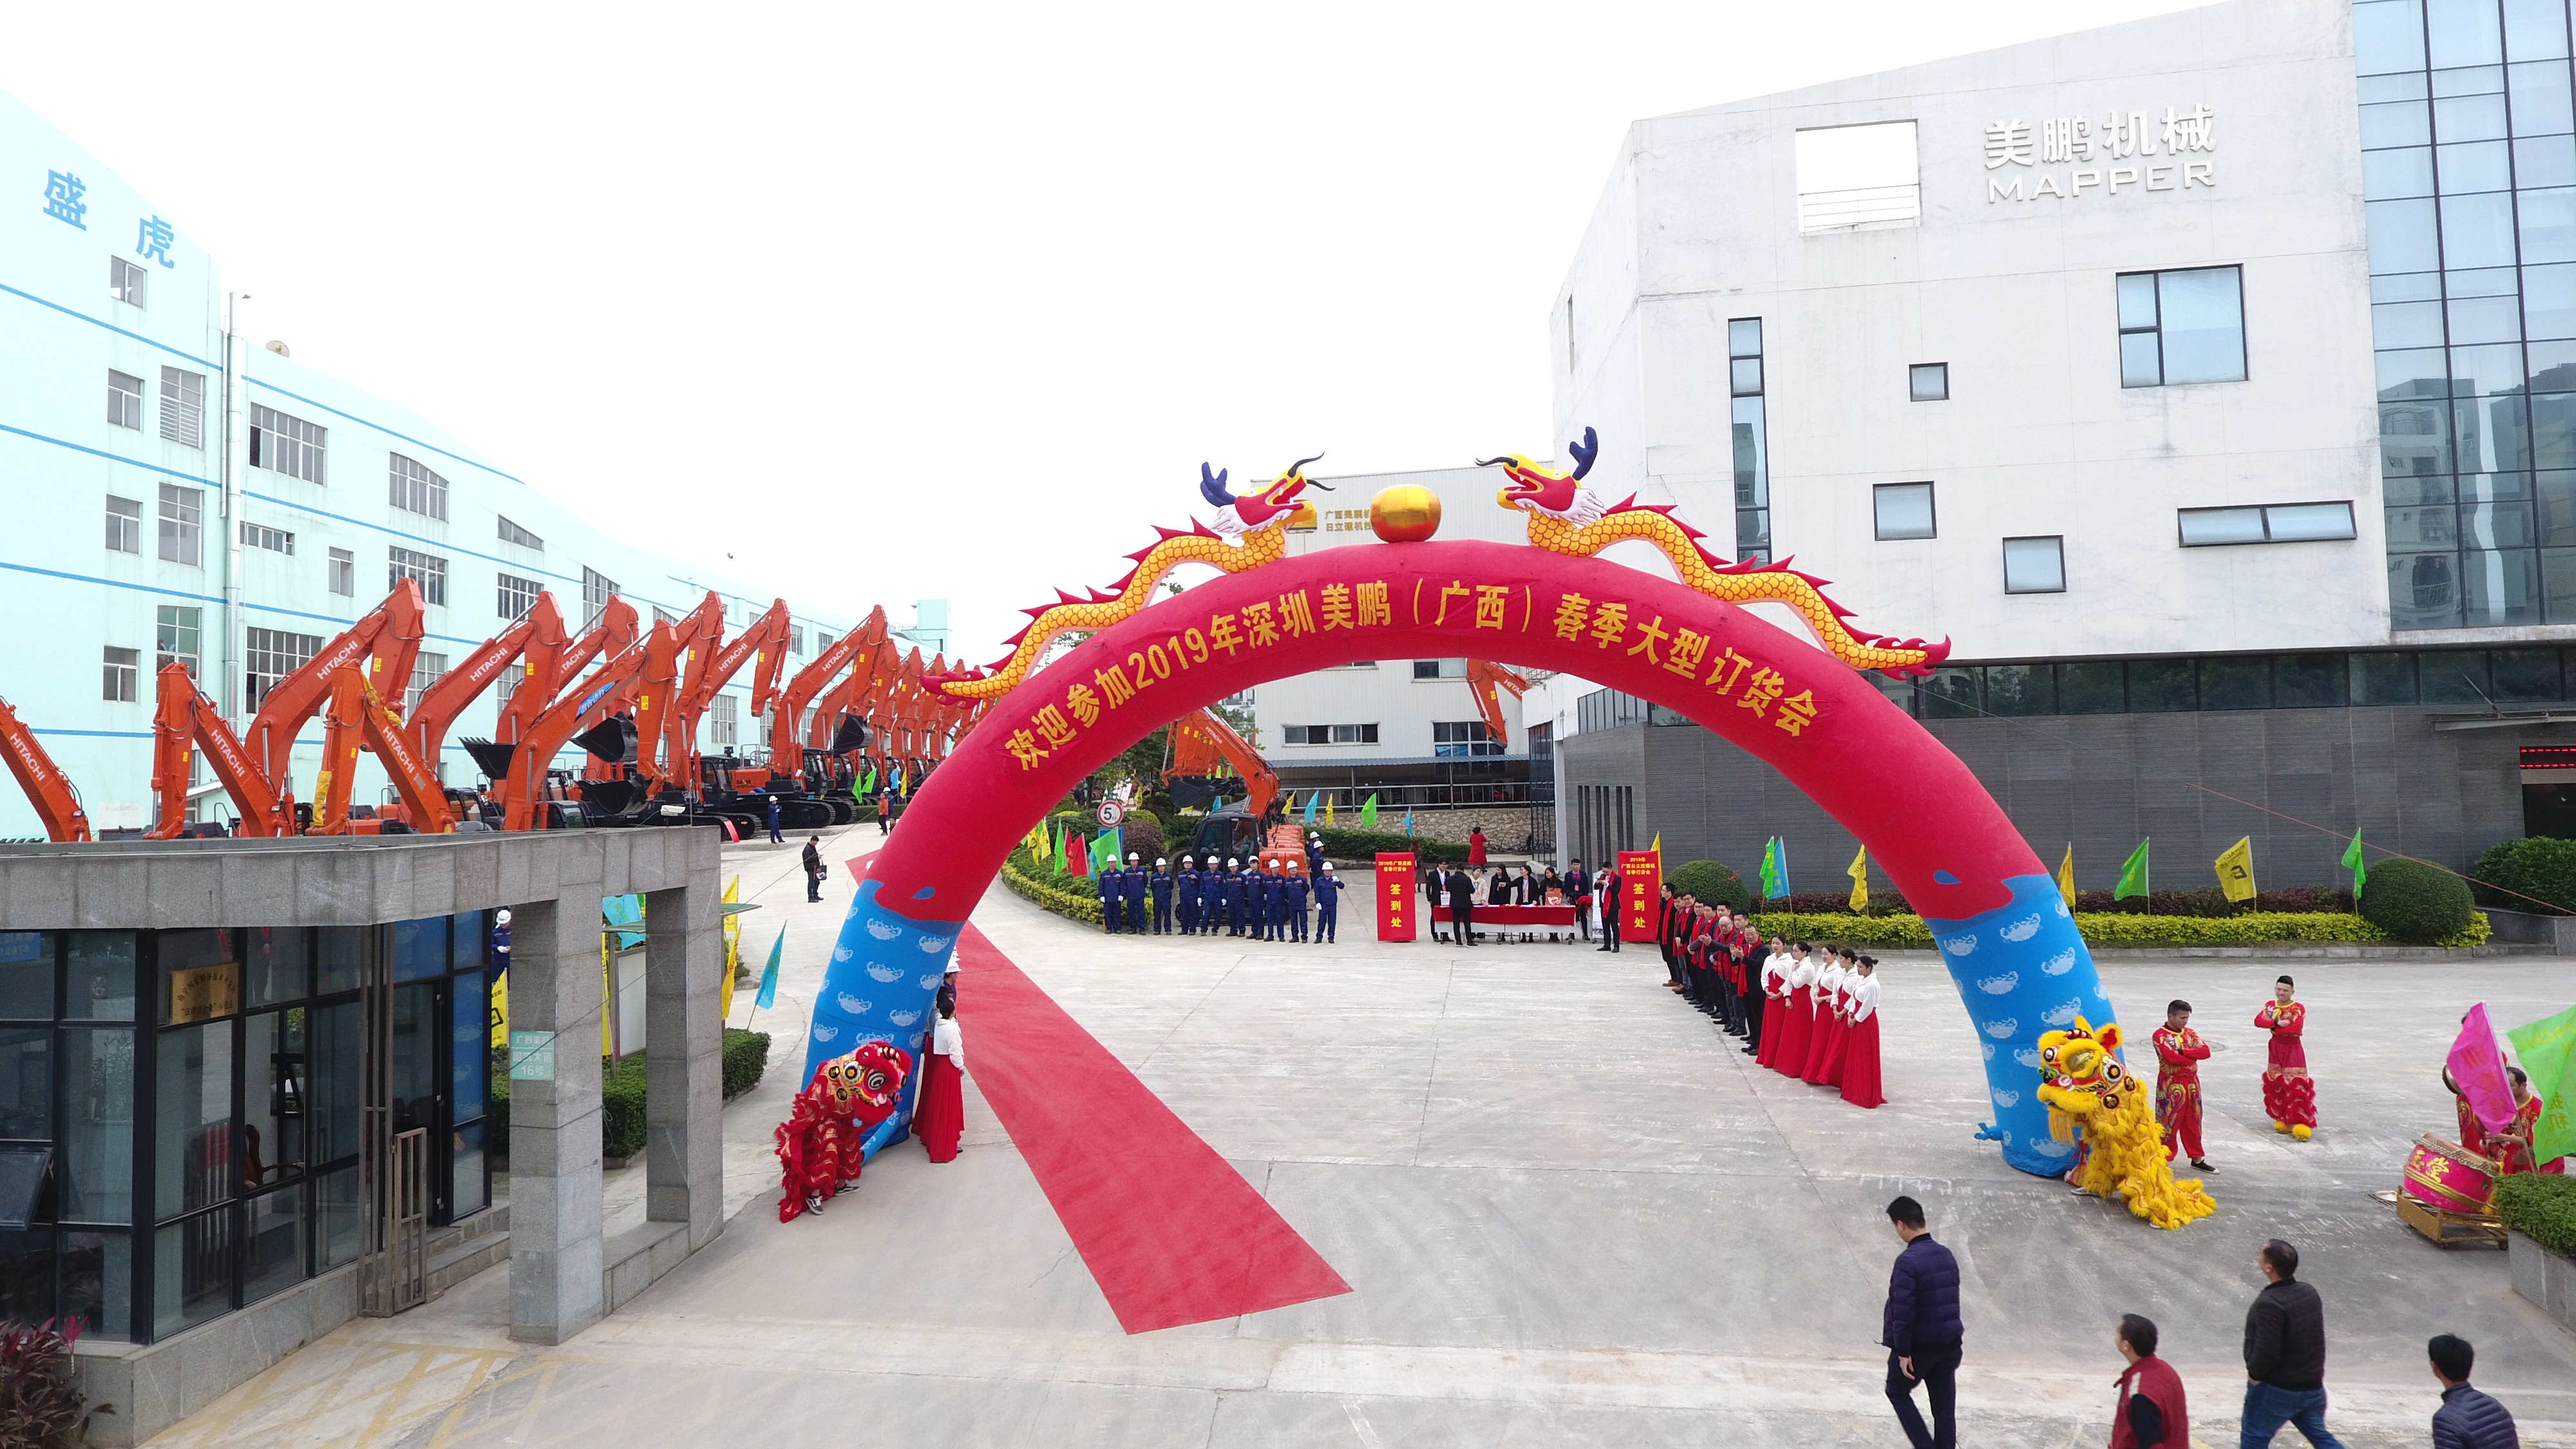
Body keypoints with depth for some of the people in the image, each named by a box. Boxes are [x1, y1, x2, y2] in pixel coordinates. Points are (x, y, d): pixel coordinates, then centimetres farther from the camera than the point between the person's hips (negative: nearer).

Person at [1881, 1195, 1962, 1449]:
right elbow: (1951, 1301, 13)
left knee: (1897, 1391, 16)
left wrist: (1903, 1351, -15)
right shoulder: (1947, 1256, 2)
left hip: (1919, 1345, -6)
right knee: (1944, 1406, 13)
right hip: (1950, 1343, 6)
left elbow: (1903, 1310, -23)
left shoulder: (1907, 1261, -21)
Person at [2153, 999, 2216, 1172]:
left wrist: (2183, 1052, -17)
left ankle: (2197, 1158, 25)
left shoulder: (2189, 1033, 10)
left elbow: (2205, 1051, -5)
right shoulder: (2160, 1035, -10)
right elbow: (2171, 1058, -24)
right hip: (2171, 1085, -6)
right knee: (2169, 1123, -1)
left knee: (2193, 1122, 14)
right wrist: (2193, 1057, -11)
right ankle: (2164, 1159, 8)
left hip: (2192, 1083, 6)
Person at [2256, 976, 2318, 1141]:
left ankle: (2300, 1123, -5)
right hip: (2276, 1048, 6)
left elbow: (2296, 1029, -27)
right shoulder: (2270, 1005, 4)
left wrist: (2272, 1027, -17)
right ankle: (2282, 1118, 23)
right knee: (2276, 1085, 10)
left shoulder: (2298, 1009, -13)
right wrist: (2277, 1023, -25)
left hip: (2292, 1049, -5)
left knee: (2296, 1086, -8)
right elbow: (2258, 1020, -10)